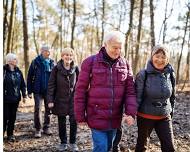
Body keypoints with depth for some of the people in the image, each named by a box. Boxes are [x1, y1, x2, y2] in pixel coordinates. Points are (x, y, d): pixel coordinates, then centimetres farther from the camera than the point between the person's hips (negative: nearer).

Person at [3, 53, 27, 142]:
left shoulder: (18, 71, 8)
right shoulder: (4, 70, -8)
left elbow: (22, 84, 11)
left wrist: (24, 95, 6)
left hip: (15, 98, 5)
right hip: (6, 99, -5)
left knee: (13, 117, 10)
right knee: (5, 117, 0)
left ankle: (10, 134, 21)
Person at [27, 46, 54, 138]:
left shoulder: (52, 63, 6)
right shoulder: (35, 62, -1)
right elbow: (30, 77, 0)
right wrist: (29, 91, -5)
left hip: (49, 91, 3)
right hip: (38, 91, -3)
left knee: (48, 109, 8)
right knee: (37, 109, -5)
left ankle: (46, 128, 22)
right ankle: (38, 129, 6)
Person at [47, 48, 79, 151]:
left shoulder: (75, 69, 1)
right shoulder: (56, 69, -4)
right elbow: (51, 85, -5)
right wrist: (50, 100, -10)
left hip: (73, 99, 1)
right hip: (60, 100, -1)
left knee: (74, 121, -3)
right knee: (61, 122, 9)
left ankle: (72, 143, 14)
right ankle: (63, 143, 24)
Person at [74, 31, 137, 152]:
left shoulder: (125, 65, 3)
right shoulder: (90, 62, -8)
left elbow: (130, 91, 1)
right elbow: (81, 91, -5)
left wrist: (131, 112, -13)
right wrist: (80, 116, -4)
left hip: (115, 118, 4)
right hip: (97, 116, -4)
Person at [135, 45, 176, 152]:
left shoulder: (170, 75, -2)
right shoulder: (143, 74, -15)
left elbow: (172, 96, 10)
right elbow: (137, 96, -12)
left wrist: (171, 111, 14)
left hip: (164, 117, 3)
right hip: (145, 117, -3)